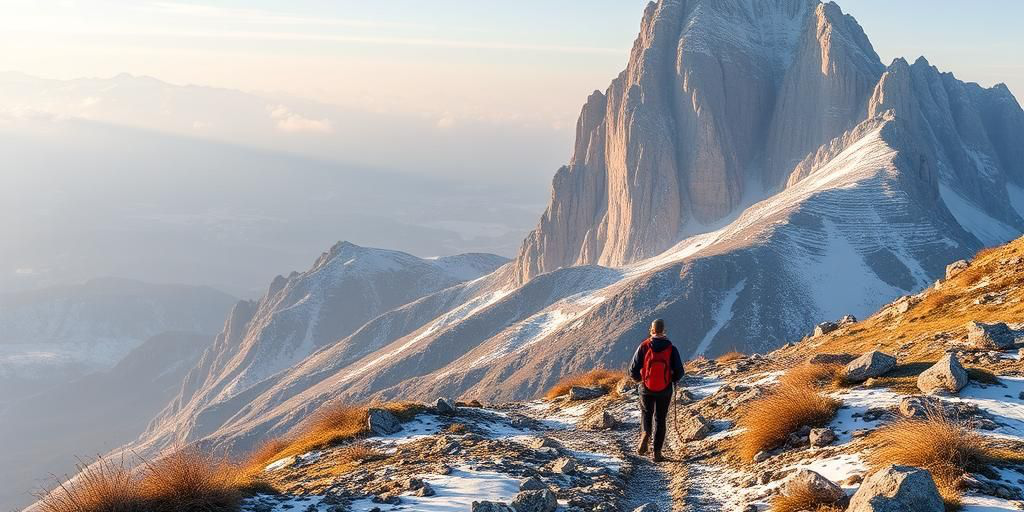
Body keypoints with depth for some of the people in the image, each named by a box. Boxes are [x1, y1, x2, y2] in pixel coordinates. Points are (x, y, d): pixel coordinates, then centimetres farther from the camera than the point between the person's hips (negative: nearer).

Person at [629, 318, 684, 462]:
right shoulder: (671, 349, -9)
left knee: (646, 413, 24)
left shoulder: (644, 347, -10)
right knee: (660, 420, 12)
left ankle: (646, 434, -4)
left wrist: (638, 379, 13)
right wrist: (673, 380, 16)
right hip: (664, 391, 0)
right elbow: (679, 372, -7)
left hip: (646, 389, 0)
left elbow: (633, 371, -9)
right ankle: (657, 452, 9)